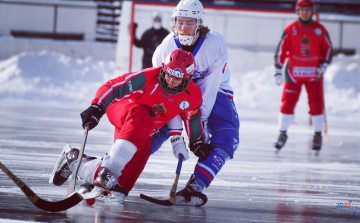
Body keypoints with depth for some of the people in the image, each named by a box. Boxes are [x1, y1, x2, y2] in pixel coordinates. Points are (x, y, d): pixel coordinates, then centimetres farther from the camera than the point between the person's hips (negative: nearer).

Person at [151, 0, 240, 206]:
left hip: (215, 90, -2)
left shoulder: (216, 45, -29)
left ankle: (196, 185, -32)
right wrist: (175, 132, -30)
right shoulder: (166, 47, -22)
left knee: (226, 137, -23)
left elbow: (209, 89, -28)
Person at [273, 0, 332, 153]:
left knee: (316, 104, -2)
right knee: (287, 103, -4)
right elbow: (281, 50, -2)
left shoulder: (320, 30, 2)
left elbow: (327, 48, 11)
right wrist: (278, 70, -8)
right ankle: (282, 134, 8)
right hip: (293, 72, -1)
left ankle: (318, 135, 10)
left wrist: (324, 65, -4)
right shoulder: (290, 30, -2)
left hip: (313, 73, 1)